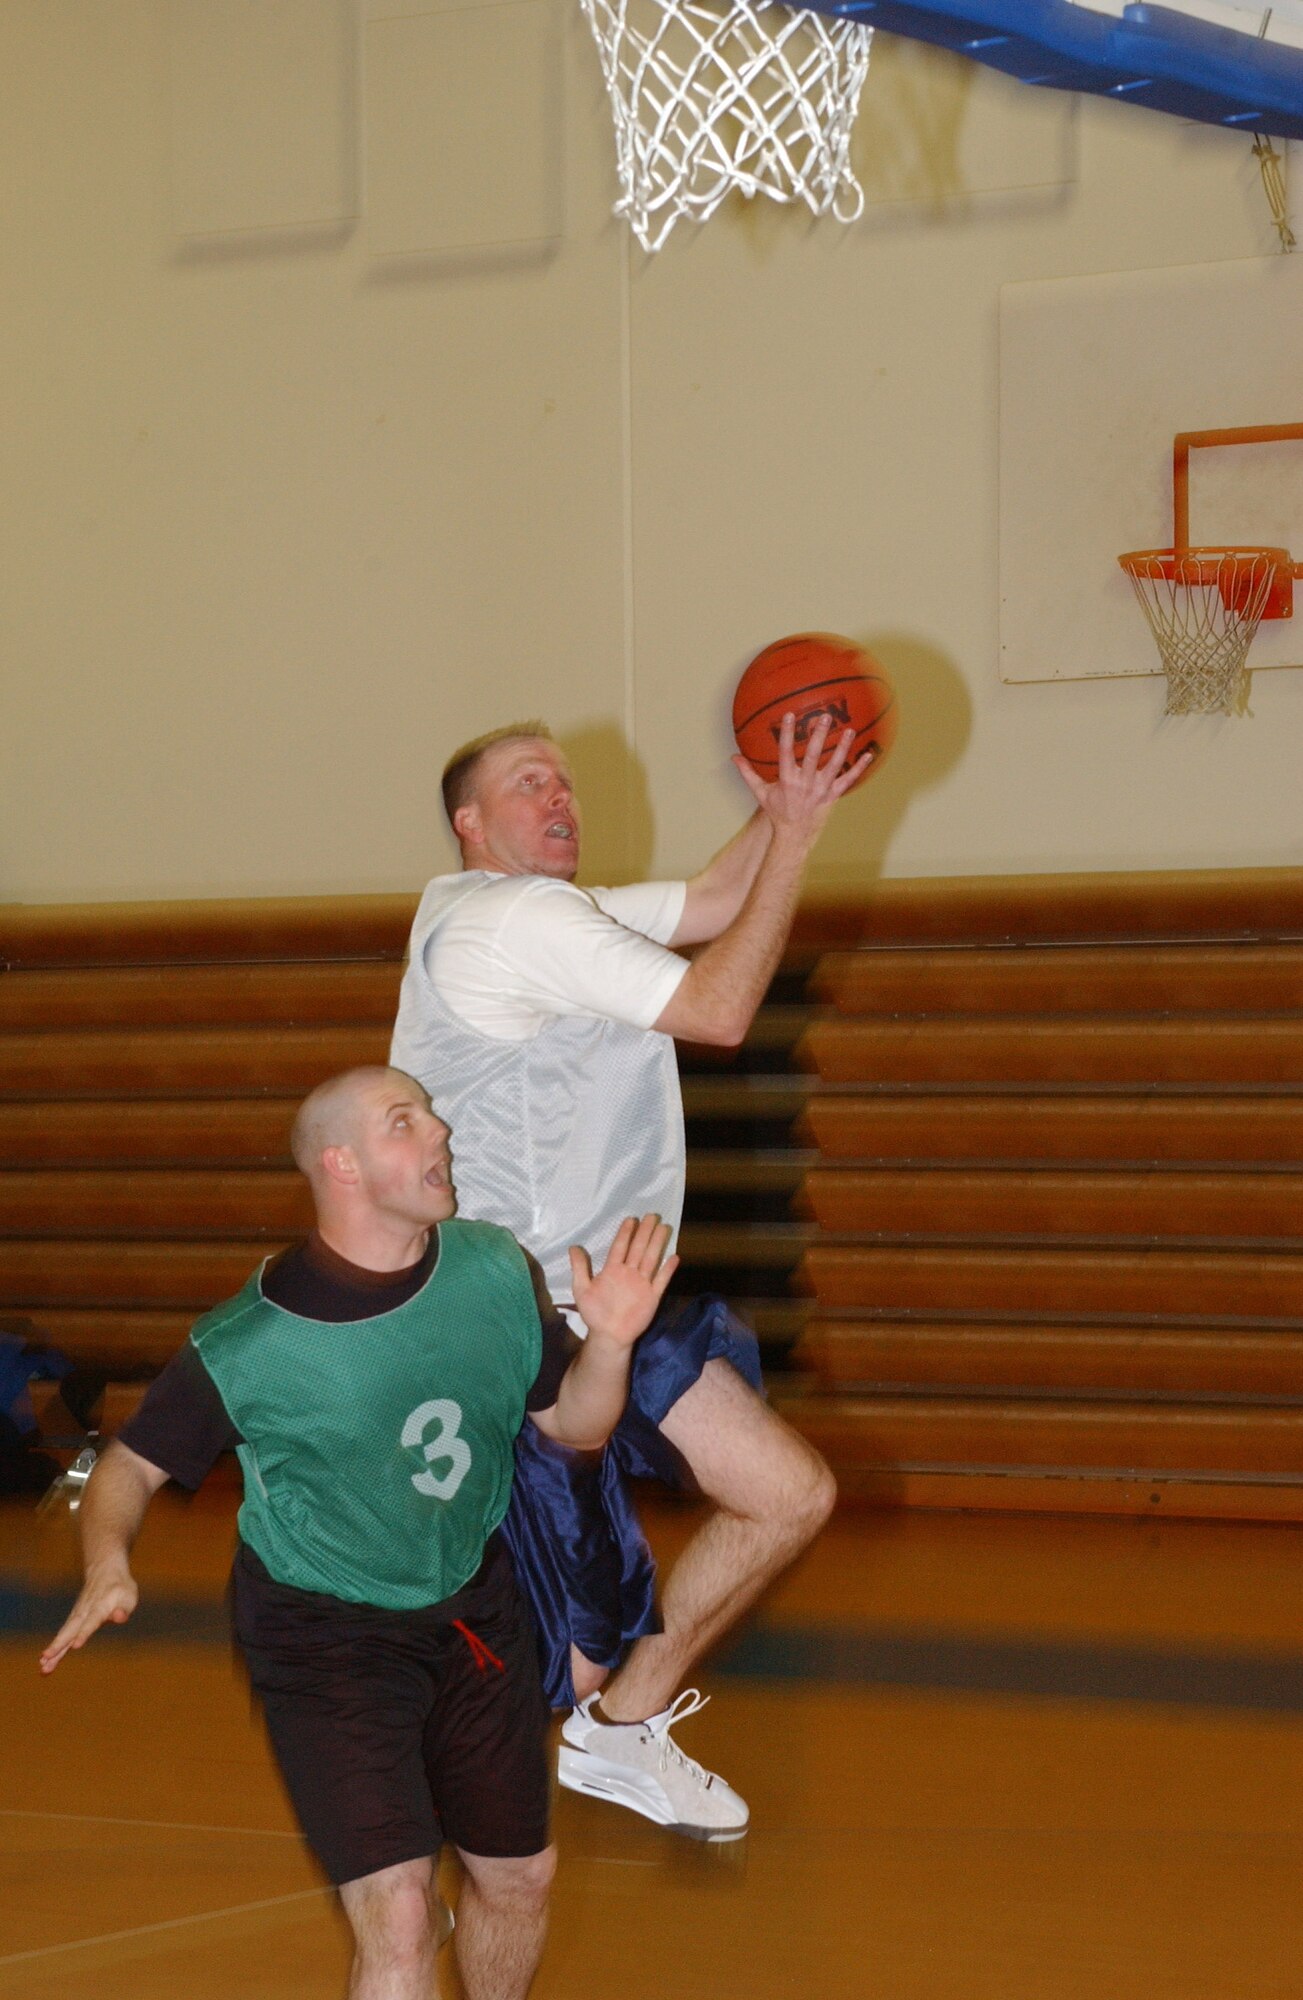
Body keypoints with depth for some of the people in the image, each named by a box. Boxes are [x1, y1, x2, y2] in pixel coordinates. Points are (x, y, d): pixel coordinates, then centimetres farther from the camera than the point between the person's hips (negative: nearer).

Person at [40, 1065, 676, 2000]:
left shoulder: (495, 1272, -9)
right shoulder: (248, 1345, -22)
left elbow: (573, 1424, 3)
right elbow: (133, 1464, -10)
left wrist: (610, 1341, -16)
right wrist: (108, 1563, -30)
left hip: (474, 1610, 6)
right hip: (326, 1633, -5)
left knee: (520, 1877, 19)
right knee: (397, 1916, -18)